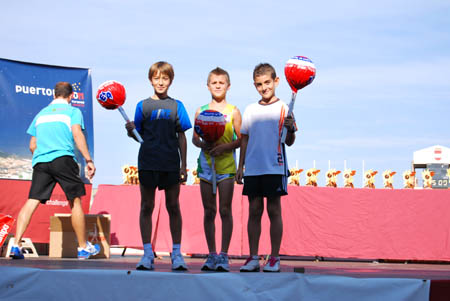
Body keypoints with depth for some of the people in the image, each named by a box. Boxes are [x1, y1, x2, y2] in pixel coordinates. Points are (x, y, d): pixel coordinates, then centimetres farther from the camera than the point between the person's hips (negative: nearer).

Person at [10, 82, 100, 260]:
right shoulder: (72, 111, 11)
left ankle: (16, 245, -19)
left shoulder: (41, 114, 25)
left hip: (40, 160, 4)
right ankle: (83, 248, 12)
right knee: (75, 201, 6)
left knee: (32, 202, -4)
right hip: (63, 158, -4)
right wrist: (88, 160, -9)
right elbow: (77, 134, -5)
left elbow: (32, 146, 25)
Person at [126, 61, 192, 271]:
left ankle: (177, 253, 7)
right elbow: (139, 135, 6)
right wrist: (131, 131, -17)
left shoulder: (176, 106, 8)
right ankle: (147, 254, 5)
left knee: (173, 206, 2)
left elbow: (181, 137, 8)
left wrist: (183, 165, 3)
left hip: (171, 162, 0)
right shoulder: (143, 106, 8)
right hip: (148, 161, 0)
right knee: (146, 207, 1)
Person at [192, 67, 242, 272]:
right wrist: (203, 145, -11)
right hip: (206, 164, 2)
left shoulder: (233, 112, 3)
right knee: (209, 211, 5)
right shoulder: (201, 111, 9)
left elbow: (241, 139, 1)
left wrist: (225, 146, -16)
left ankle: (224, 255, -1)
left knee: (225, 210, -4)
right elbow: (195, 138, 10)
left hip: (226, 165, -2)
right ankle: (212, 255, 11)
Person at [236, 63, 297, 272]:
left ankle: (274, 258, 4)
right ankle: (253, 258, 8)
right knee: (254, 211, 4)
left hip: (275, 168, -4)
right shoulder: (250, 110, 12)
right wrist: (240, 167, 15)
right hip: (252, 168, 4)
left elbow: (289, 142, -4)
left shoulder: (283, 109, 0)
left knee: (274, 210, -1)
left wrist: (291, 129, -25)